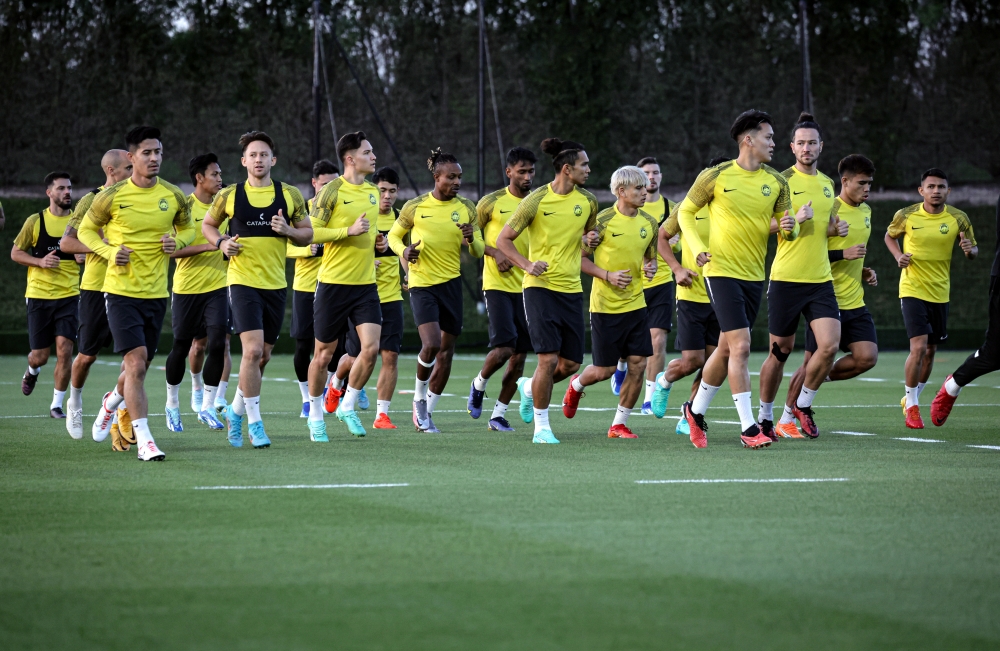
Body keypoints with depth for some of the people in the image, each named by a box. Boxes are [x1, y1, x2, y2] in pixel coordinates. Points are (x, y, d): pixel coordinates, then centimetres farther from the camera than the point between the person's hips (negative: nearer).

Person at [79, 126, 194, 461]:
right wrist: (110, 252, -12)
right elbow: (86, 230, 6)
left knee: (140, 366, 13)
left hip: (156, 292, 4)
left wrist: (177, 241, -5)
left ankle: (111, 401, 46)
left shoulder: (174, 196, 2)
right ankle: (143, 439, -13)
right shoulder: (112, 196, -7)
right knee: (136, 362, -17)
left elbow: (187, 227, 18)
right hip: (121, 291, -4)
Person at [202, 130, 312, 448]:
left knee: (263, 356, 11)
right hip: (242, 281, -3)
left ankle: (236, 411, 32)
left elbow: (307, 233, 10)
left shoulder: (290, 195, 4)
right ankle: (254, 422, -7)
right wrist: (221, 242, -5)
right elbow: (208, 224, 15)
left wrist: (288, 230, -11)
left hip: (276, 284, 3)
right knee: (252, 350, -17)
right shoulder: (229, 196, 1)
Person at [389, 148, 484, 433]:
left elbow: (479, 252, 6)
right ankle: (419, 398, 6)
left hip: (451, 283, 4)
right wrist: (403, 251, -13)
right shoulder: (414, 207, -5)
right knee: (431, 344, -20)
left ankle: (426, 412, 20)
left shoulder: (467, 208, 2)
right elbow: (393, 235, 9)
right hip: (422, 284, -4)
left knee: (446, 350, 6)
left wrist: (472, 240, -17)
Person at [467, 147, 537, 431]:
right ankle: (479, 385, 14)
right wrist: (494, 252, -11)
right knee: (503, 348, -17)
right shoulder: (492, 202, -2)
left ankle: (498, 415, 13)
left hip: (527, 287, 4)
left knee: (519, 356, 2)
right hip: (498, 285, -4)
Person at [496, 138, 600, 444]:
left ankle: (529, 387, 34)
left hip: (572, 289, 5)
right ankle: (541, 427, 0)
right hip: (540, 287, -5)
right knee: (549, 358, -13)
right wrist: (527, 265, -16)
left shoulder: (588, 200, 6)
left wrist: (589, 240, 1)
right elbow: (503, 239, -2)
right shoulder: (536, 200, -8)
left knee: (571, 364, 4)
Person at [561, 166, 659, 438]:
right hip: (605, 305, -5)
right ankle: (576, 386, 36)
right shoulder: (603, 221, -12)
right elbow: (578, 257, -7)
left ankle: (619, 424, 10)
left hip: (636, 303, 5)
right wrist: (608, 275, -18)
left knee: (638, 364, -3)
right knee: (605, 370, 1)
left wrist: (650, 268, -3)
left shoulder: (650, 223, 5)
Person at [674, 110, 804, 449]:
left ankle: (696, 411, 33)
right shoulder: (716, 176, -7)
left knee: (726, 349, 13)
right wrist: (698, 247, -9)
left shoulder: (776, 182, 5)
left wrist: (789, 226, -13)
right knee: (740, 346, -15)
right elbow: (685, 211, 5)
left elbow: (787, 230, 12)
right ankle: (748, 428, -12)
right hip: (721, 272, -5)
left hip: (754, 275, 5)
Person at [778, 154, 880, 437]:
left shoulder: (865, 211, 13)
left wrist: (865, 271, 12)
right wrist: (843, 254, -22)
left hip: (855, 302, 7)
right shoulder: (828, 209, -12)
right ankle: (786, 419, 13)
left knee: (867, 357, -7)